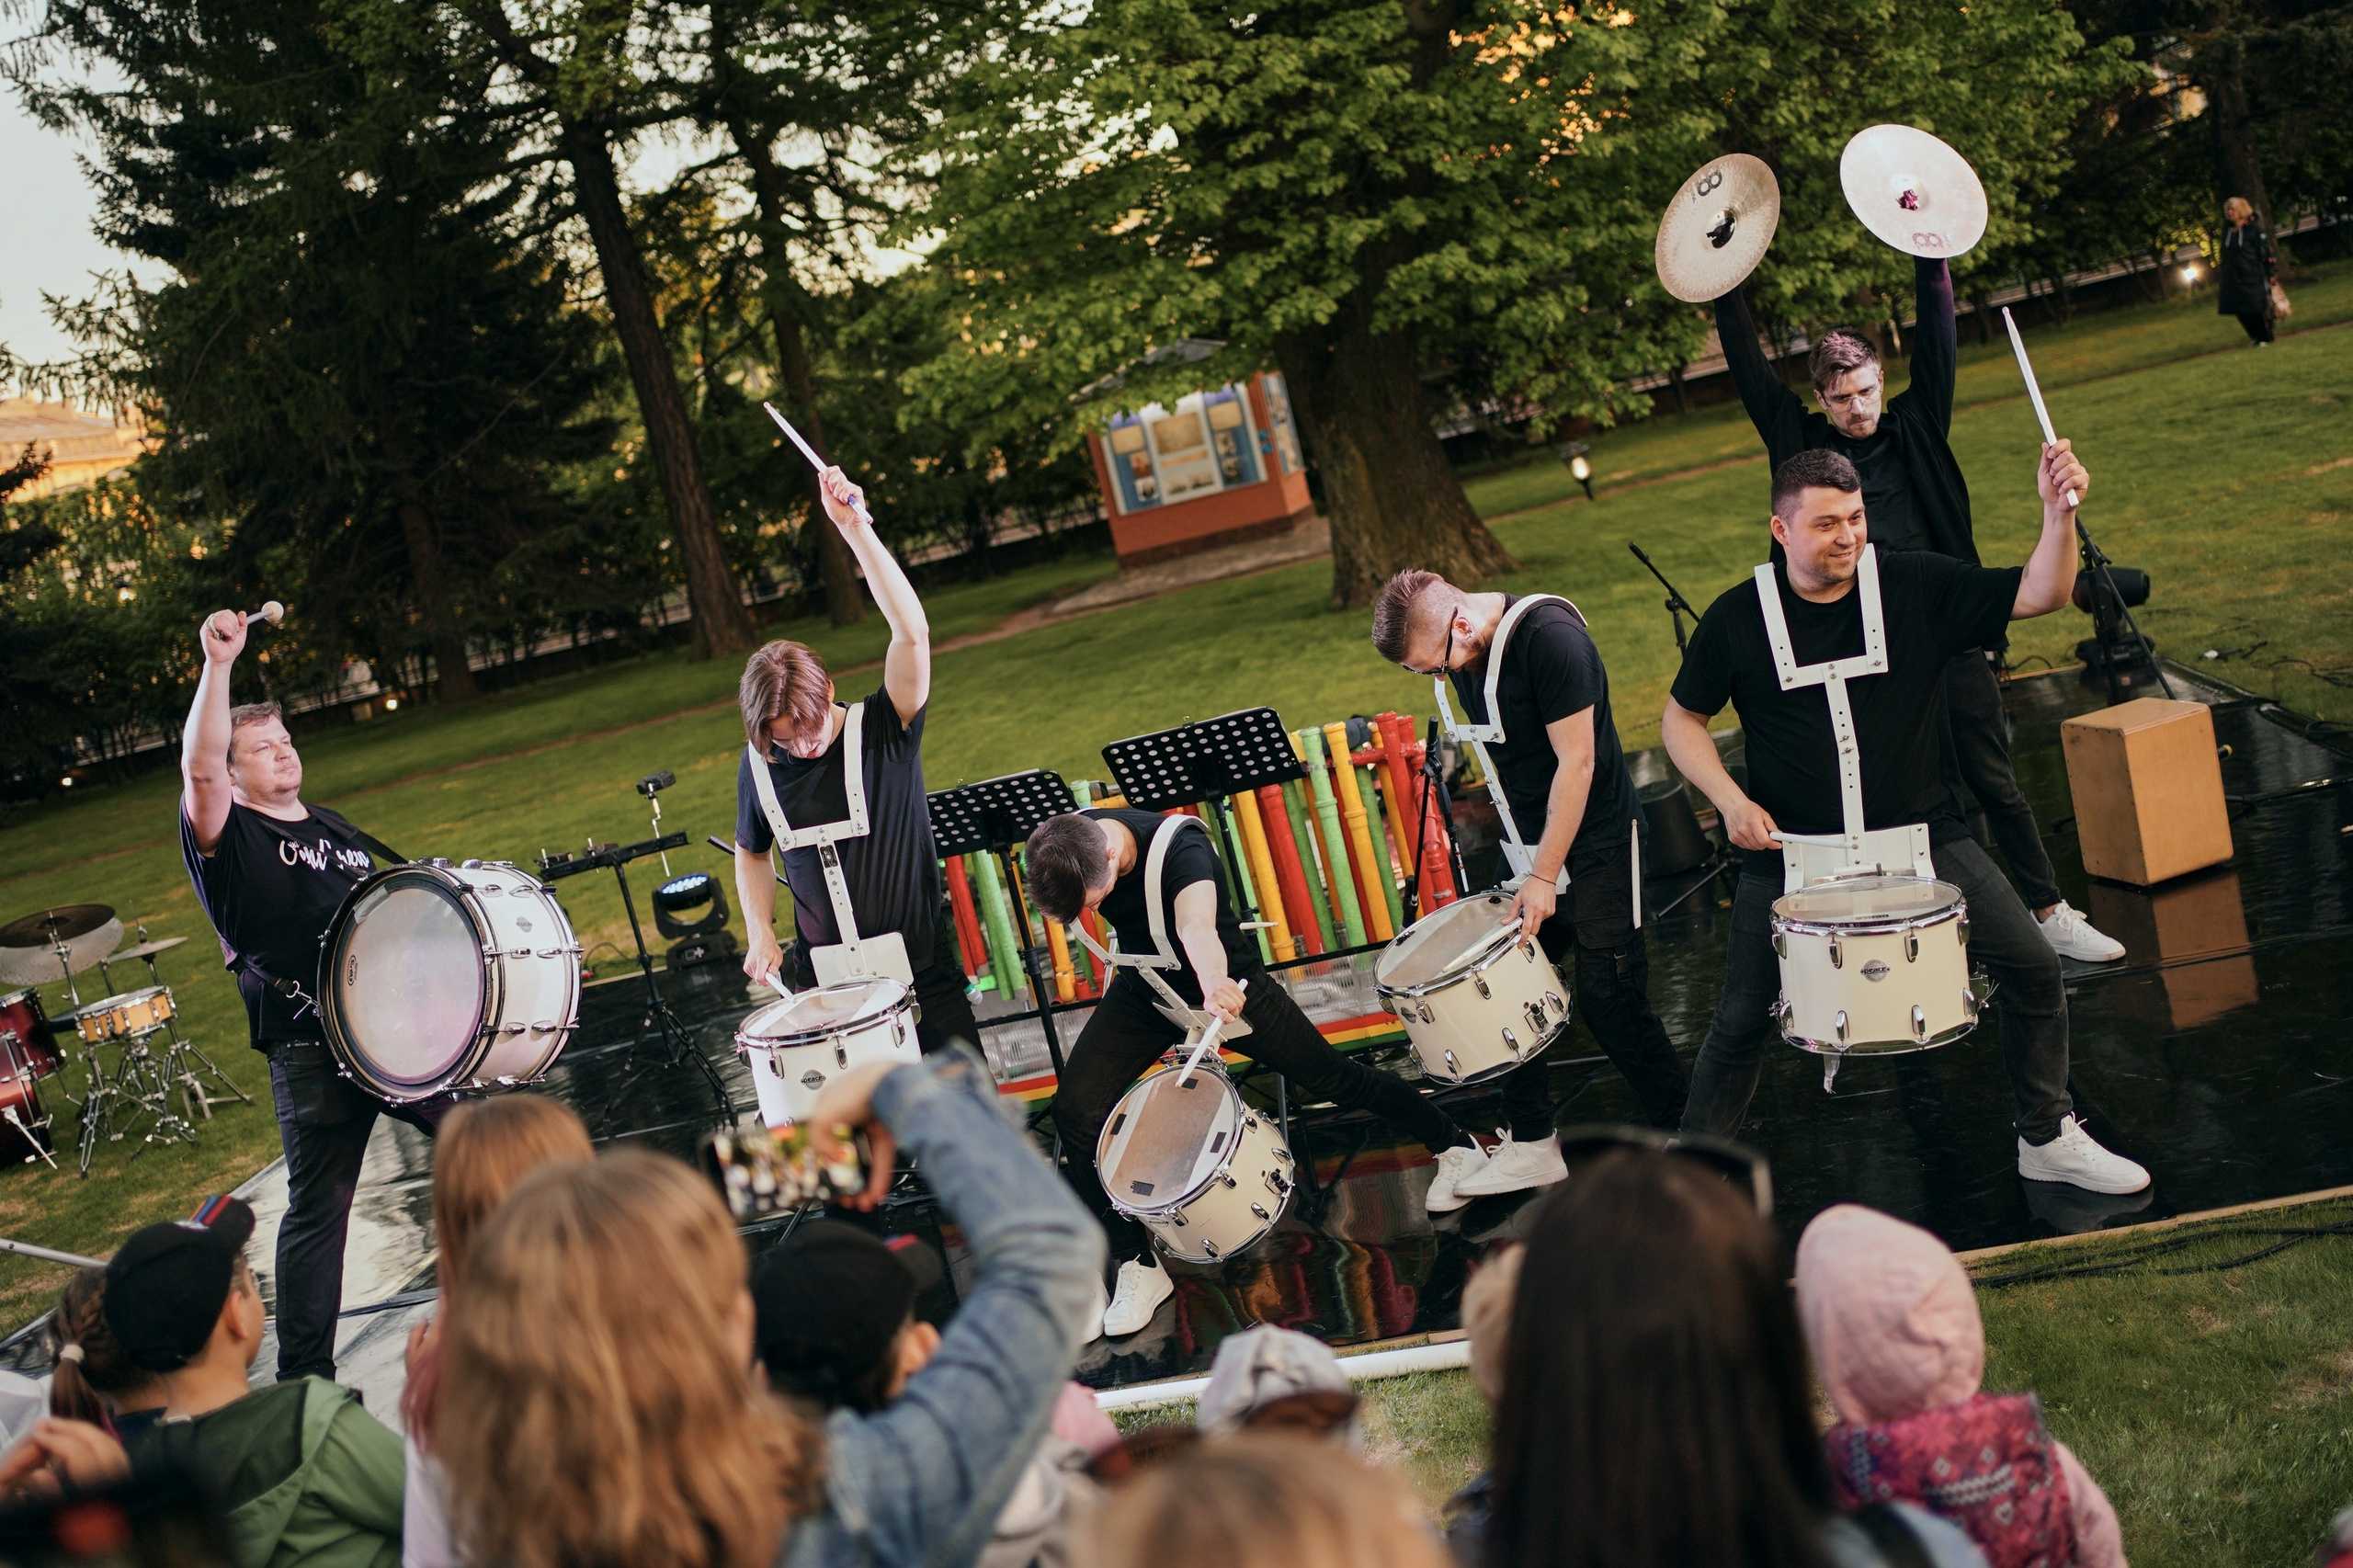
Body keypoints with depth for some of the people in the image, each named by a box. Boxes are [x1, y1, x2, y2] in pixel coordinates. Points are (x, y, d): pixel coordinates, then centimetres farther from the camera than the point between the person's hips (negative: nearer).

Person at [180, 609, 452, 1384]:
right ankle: (304, 1375, 9)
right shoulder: (229, 836, -4)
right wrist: (218, 665, -30)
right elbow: (198, 766, -24)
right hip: (313, 1051, -6)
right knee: (318, 1207, -1)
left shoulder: (335, 829, 18)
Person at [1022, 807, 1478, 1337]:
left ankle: (1452, 1144, 31)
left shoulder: (1178, 848, -37)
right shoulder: (1067, 845, -20)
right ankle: (1138, 1265, 2)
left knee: (1331, 1078, 4)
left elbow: (1197, 925, -58)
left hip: (1225, 979, -4)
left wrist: (1214, 985, -77)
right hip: (1144, 988, 5)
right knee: (1076, 1110, -12)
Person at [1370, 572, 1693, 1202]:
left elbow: (1576, 761, -22)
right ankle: (1530, 1145, 17)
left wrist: (1546, 875, -20)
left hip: (1595, 844, -8)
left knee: (1608, 998, -4)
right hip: (1529, 843, 8)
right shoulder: (1464, 654, 2)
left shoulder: (1549, 637, -23)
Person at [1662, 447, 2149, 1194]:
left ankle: (2049, 1139, 20)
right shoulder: (1738, 618, -7)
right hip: (1791, 851, -1)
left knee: (2034, 968, -2)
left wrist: (2058, 511, -27)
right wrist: (1730, 799, -12)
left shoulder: (1917, 586, -5)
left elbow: (2040, 593, -9)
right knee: (1742, 1020, 1)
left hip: (1921, 836, 2)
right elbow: (1682, 719, 3)